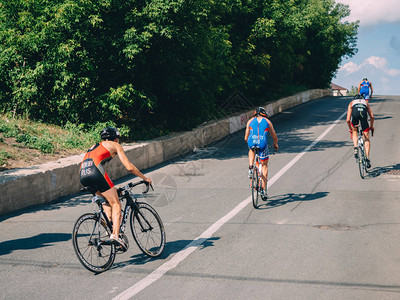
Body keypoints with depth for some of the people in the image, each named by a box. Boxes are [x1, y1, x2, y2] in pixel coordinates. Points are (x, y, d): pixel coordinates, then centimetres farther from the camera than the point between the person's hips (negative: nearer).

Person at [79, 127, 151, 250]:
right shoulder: (115, 146, 19)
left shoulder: (94, 146, 37)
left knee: (106, 198, 29)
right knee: (116, 204, 1)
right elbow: (129, 167, 12)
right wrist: (145, 178, 25)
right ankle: (115, 234, -15)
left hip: (83, 176, 7)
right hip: (95, 172, -7)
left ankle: (110, 225, 16)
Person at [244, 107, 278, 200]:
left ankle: (250, 168, 15)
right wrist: (275, 145, 44)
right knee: (264, 165, 19)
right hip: (262, 144, -1)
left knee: (251, 151, 39)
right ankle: (263, 189, 14)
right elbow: (275, 137, 24)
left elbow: (246, 138, 23)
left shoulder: (250, 121, 20)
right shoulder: (267, 121, 18)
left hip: (251, 143, 1)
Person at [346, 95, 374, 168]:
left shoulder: (351, 103, 35)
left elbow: (348, 120, 27)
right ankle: (367, 158, 4)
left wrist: (350, 129, 42)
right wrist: (371, 126, 44)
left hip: (355, 114, 0)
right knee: (366, 139, 12)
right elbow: (372, 117, 27)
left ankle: (355, 149, 8)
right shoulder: (365, 102, 38)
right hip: (363, 113, 0)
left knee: (354, 132, 30)